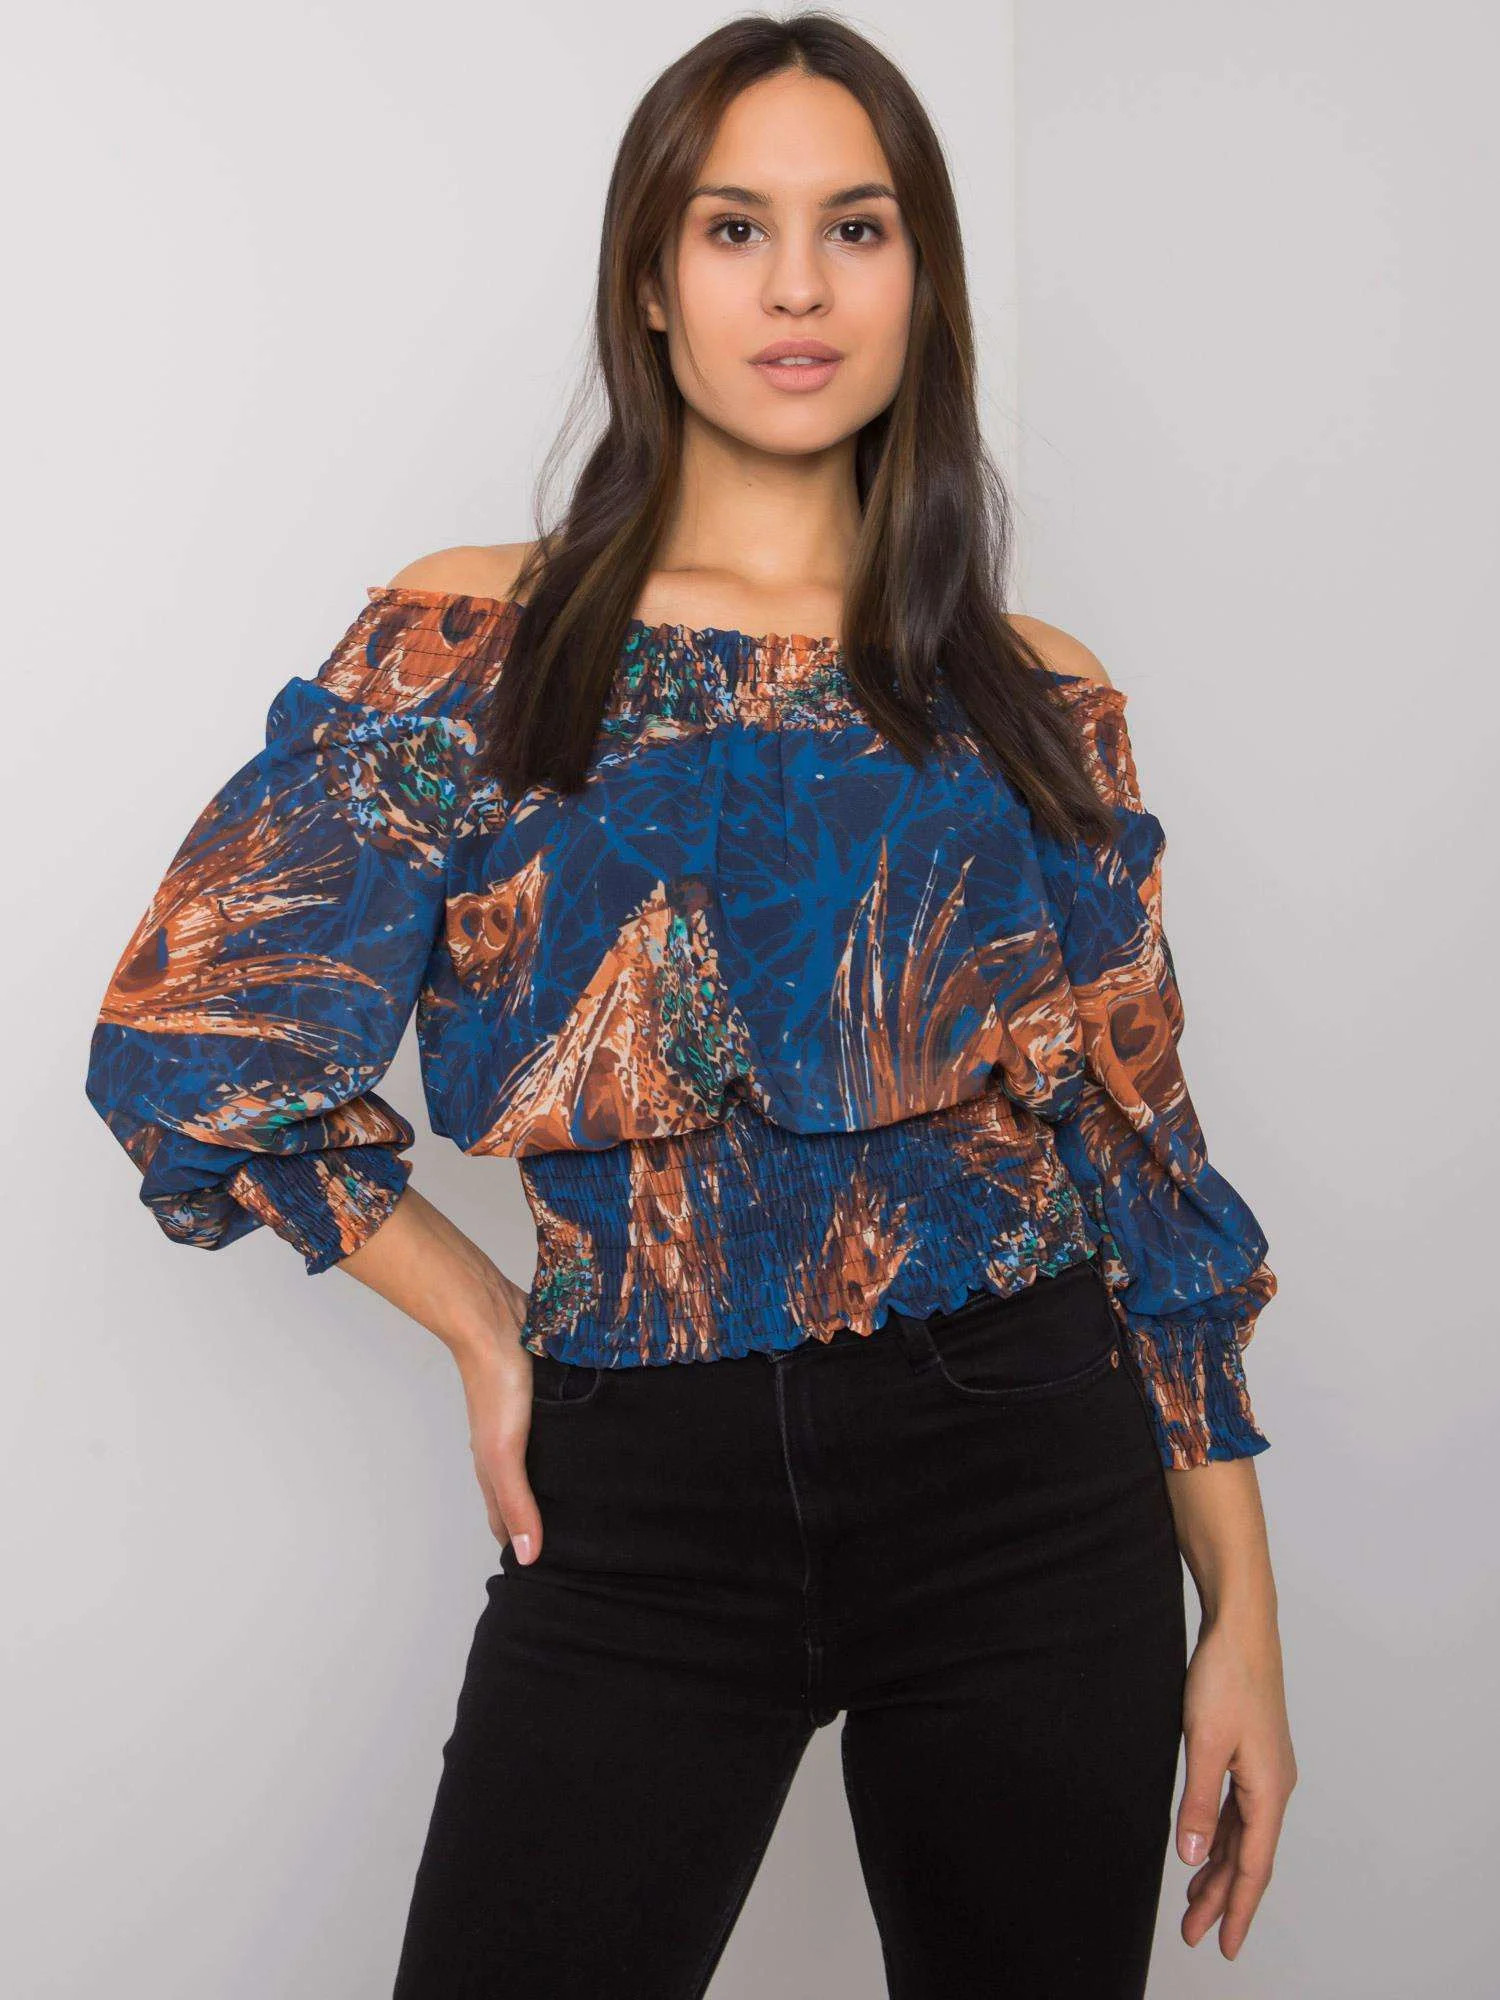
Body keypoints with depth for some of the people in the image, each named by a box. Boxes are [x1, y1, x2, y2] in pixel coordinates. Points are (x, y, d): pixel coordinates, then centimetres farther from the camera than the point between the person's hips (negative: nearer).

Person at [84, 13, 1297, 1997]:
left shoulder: (1038, 706, 6)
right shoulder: (472, 651, 0)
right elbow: (190, 1036, -1)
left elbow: (1144, 1161, 7)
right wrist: (492, 1331, 0)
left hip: (1029, 1482, 2)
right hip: (643, 1509, -1)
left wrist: (1241, 1604, 5)